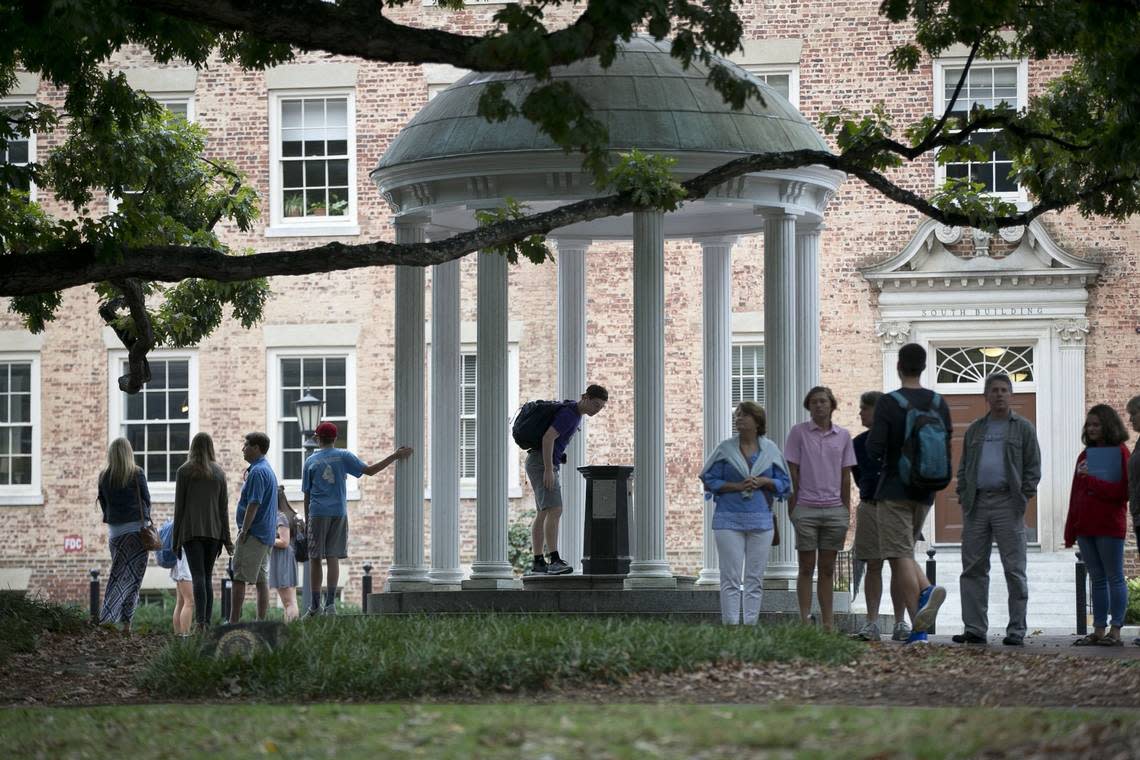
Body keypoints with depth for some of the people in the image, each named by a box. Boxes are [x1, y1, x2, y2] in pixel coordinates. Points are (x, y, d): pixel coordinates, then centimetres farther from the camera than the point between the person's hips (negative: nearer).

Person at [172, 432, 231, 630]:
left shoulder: (184, 471, -1)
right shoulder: (219, 472, 8)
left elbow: (179, 506, -1)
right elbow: (224, 507, 6)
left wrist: (175, 538, 3)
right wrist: (226, 538, 10)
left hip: (191, 530, -3)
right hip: (213, 530, 3)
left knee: (198, 576, -12)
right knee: (208, 576, 11)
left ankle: (200, 621, -25)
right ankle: (208, 621, 6)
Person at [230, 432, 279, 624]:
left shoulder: (257, 472, -15)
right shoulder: (268, 469, 17)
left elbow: (254, 504, -21)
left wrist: (244, 530, -18)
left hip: (253, 534, -10)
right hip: (266, 534, 10)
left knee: (239, 579, -10)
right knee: (262, 579, 9)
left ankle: (234, 621, -14)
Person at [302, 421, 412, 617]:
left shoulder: (310, 462, 4)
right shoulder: (343, 456, 3)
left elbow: (307, 494, 5)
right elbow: (369, 470, -2)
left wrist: (307, 520, 11)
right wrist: (395, 456, 2)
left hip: (317, 514, -1)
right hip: (339, 513, 1)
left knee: (315, 559, 4)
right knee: (333, 558, 1)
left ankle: (315, 605, 4)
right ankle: (330, 603, -9)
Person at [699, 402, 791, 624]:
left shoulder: (770, 449, 7)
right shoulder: (725, 449, 3)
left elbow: (784, 483, 9)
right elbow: (709, 480, 1)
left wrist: (763, 482, -10)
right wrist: (737, 486, -12)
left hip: (761, 520, 2)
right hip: (729, 520, -2)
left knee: (755, 578, 4)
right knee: (731, 577, -6)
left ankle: (751, 625, 8)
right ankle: (730, 625, -7)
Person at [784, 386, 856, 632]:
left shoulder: (843, 435, 8)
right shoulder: (798, 432, 1)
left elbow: (845, 476, 11)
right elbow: (792, 473, 0)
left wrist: (846, 511, 8)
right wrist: (792, 507, -4)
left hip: (834, 509, 2)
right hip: (806, 509, -2)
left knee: (828, 569, 7)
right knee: (807, 568, 0)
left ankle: (828, 623, 10)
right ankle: (804, 621, 1)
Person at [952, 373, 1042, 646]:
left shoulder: (1023, 428, 7)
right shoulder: (975, 430, 18)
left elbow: (1033, 468, 3)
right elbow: (963, 467, 20)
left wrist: (1023, 498, -8)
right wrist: (963, 496, 6)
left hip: (1007, 503, -4)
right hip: (976, 504, 4)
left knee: (1014, 570, -4)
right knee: (973, 569, 3)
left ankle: (1016, 630, -1)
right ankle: (974, 628, 7)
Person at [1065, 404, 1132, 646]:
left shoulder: (1120, 453, -5)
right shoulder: (1085, 455, 15)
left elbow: (1122, 491, -13)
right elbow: (1076, 493, 16)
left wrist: (1091, 481, -16)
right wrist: (1071, 530, 12)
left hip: (1109, 526, -7)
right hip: (1086, 527, 7)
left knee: (1114, 578, -2)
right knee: (1097, 579, 9)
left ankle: (1115, 631, -1)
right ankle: (1098, 630, 11)